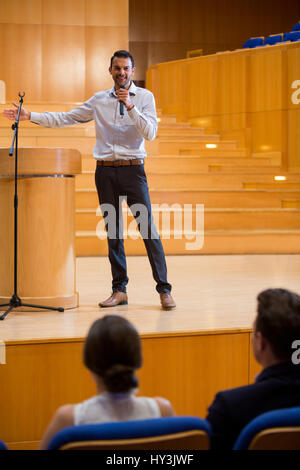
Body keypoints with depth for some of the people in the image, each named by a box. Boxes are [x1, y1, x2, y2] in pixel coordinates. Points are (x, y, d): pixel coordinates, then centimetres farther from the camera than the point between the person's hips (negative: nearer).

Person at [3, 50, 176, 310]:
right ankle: (120, 289, 11)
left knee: (148, 228, -8)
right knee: (113, 231, 5)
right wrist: (30, 116, 8)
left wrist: (130, 107, -19)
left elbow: (150, 133, -9)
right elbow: (66, 118, 13)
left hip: (132, 169, -3)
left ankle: (164, 289, -5)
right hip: (105, 170, 3)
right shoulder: (99, 100, 12)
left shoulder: (145, 97, 3)